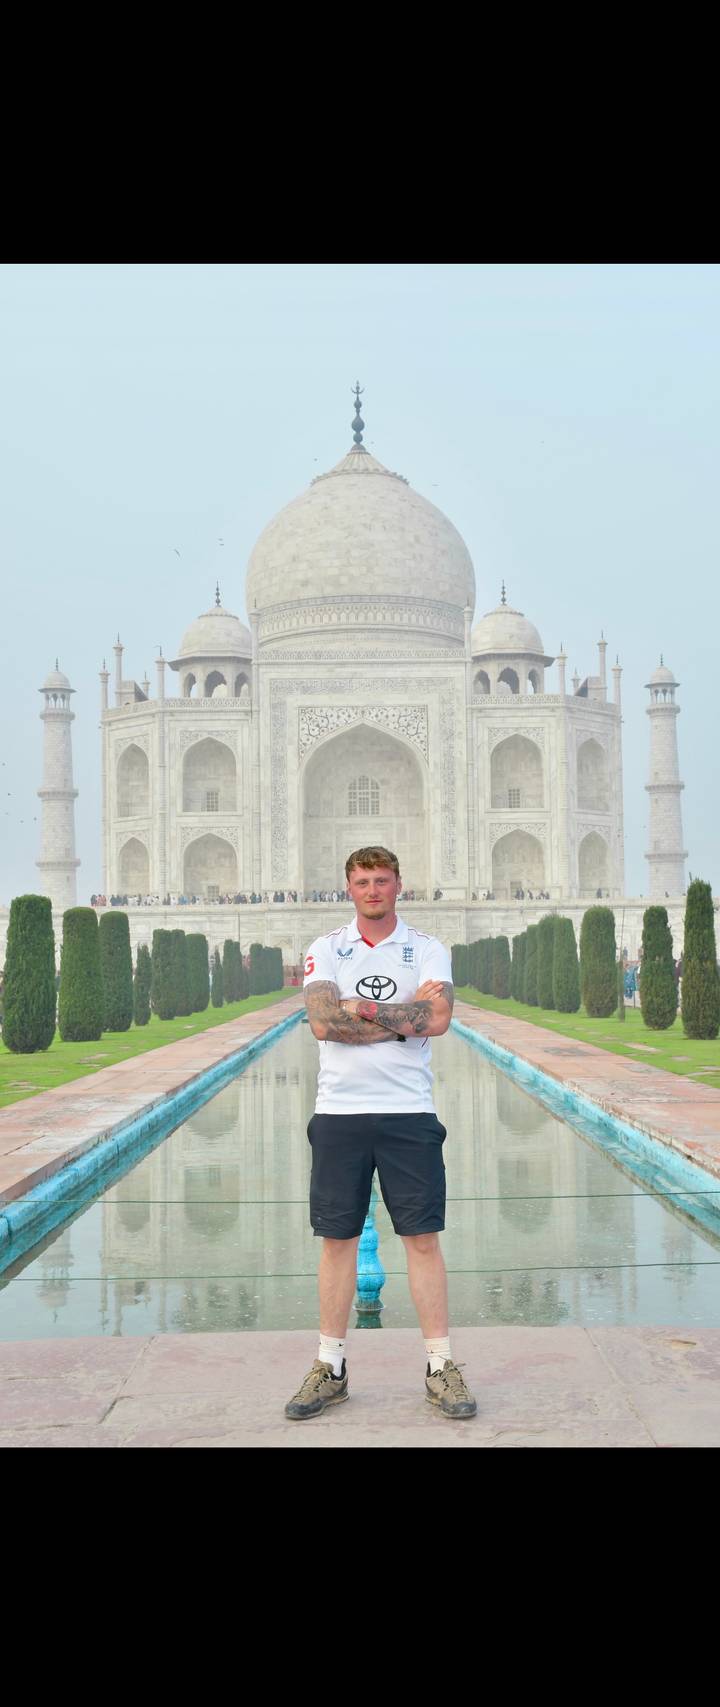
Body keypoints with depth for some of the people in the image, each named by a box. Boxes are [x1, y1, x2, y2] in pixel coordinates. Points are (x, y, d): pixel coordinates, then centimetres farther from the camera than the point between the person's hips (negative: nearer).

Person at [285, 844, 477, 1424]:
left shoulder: (427, 950, 5)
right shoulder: (325, 950, 6)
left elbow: (438, 1019, -12)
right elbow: (322, 1022, -10)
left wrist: (360, 1009, -12)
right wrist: (402, 1016, -10)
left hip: (409, 1113, -1)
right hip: (339, 1111, 1)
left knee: (423, 1238, 1)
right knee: (337, 1239, 6)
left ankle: (441, 1366, 11)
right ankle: (330, 1369, 17)